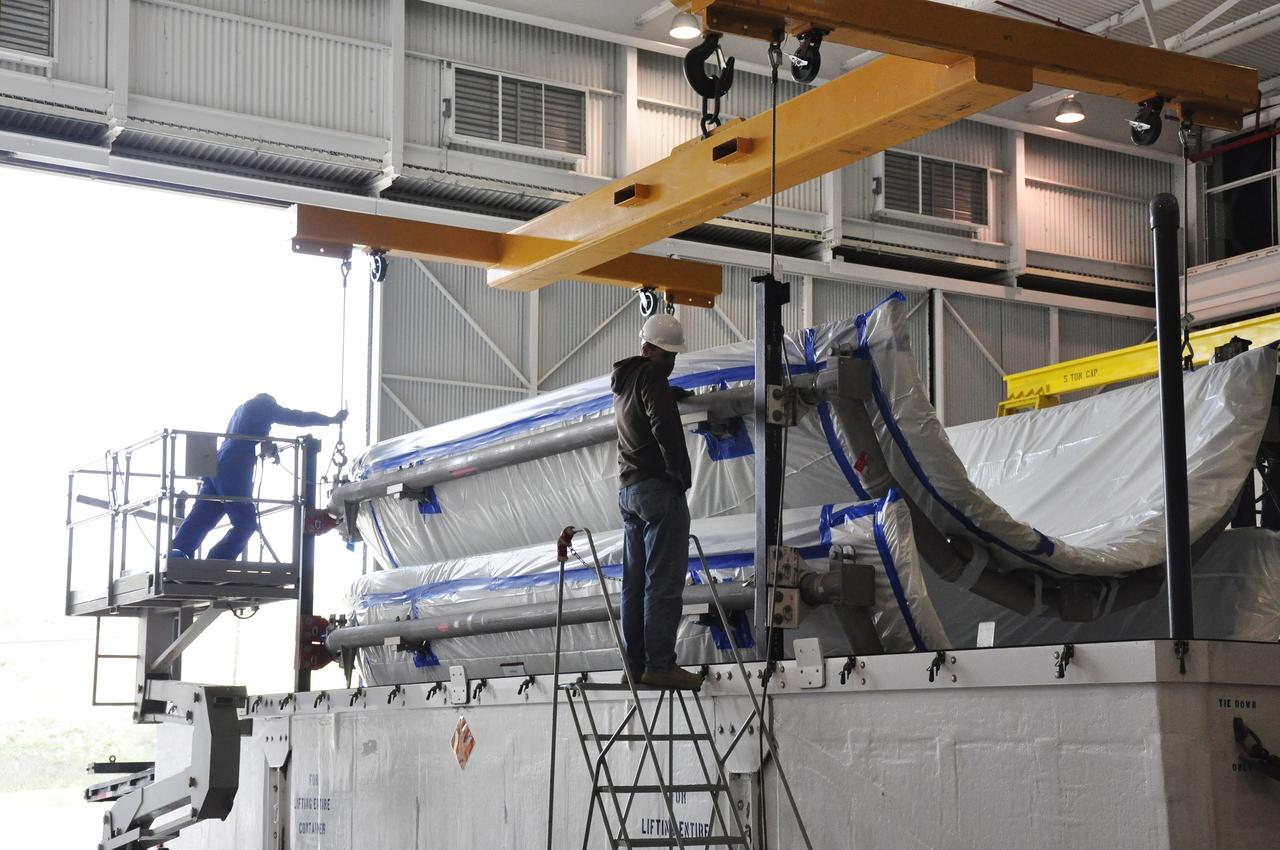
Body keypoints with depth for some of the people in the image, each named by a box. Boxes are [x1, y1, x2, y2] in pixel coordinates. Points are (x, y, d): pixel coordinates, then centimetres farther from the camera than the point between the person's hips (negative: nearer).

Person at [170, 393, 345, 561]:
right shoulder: (263, 406, 8)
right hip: (233, 471, -8)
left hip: (218, 467, 8)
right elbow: (296, 417, 7)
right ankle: (213, 567, -11)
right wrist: (332, 420, 13)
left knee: (201, 519, 4)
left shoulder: (243, 409, 29)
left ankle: (174, 559, -8)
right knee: (246, 524, -3)